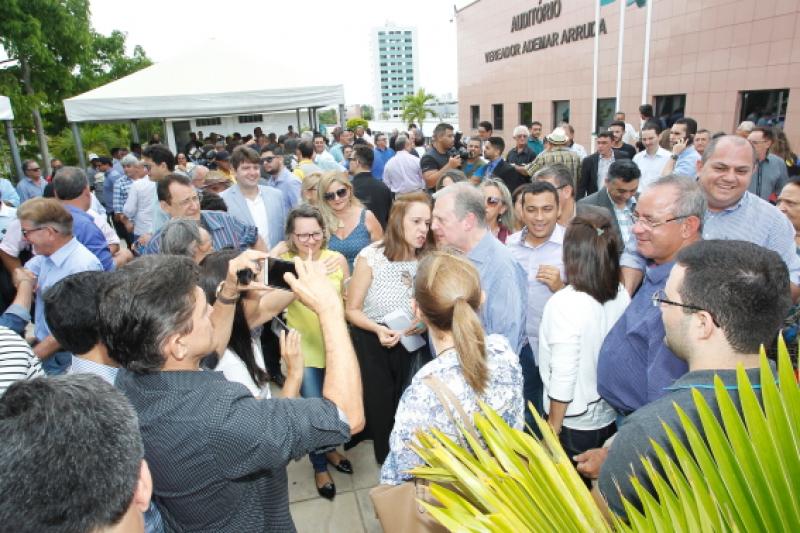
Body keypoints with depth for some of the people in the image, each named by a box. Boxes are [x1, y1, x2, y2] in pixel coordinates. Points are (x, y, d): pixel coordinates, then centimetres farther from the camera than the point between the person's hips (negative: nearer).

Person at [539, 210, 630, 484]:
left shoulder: (564, 303, -25)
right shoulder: (621, 295, -9)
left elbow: (563, 377, -21)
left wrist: (552, 431, -9)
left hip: (573, 423, -5)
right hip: (611, 417, 5)